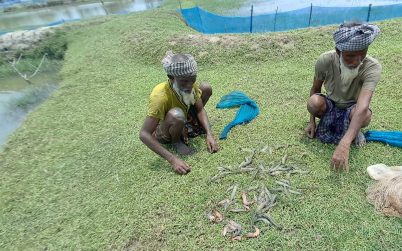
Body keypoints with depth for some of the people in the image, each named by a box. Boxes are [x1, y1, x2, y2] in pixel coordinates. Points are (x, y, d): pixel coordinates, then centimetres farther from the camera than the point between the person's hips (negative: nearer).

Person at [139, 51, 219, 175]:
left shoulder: (190, 84, -21)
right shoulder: (160, 96, -38)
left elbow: (200, 110, -9)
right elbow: (144, 134, -38)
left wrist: (209, 134, -25)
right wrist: (172, 159, -43)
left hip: (183, 123, 5)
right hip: (163, 134, -5)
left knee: (206, 88, -9)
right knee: (176, 115, -41)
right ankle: (176, 141, -6)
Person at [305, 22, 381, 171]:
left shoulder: (372, 68, -32)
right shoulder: (325, 61, -26)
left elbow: (362, 106, -46)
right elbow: (315, 89, -8)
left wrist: (344, 145, -58)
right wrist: (312, 121, -10)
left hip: (352, 108, -1)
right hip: (331, 104, 1)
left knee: (365, 115, -37)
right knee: (314, 102, -34)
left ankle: (354, 131, 1)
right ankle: (327, 121, 1)